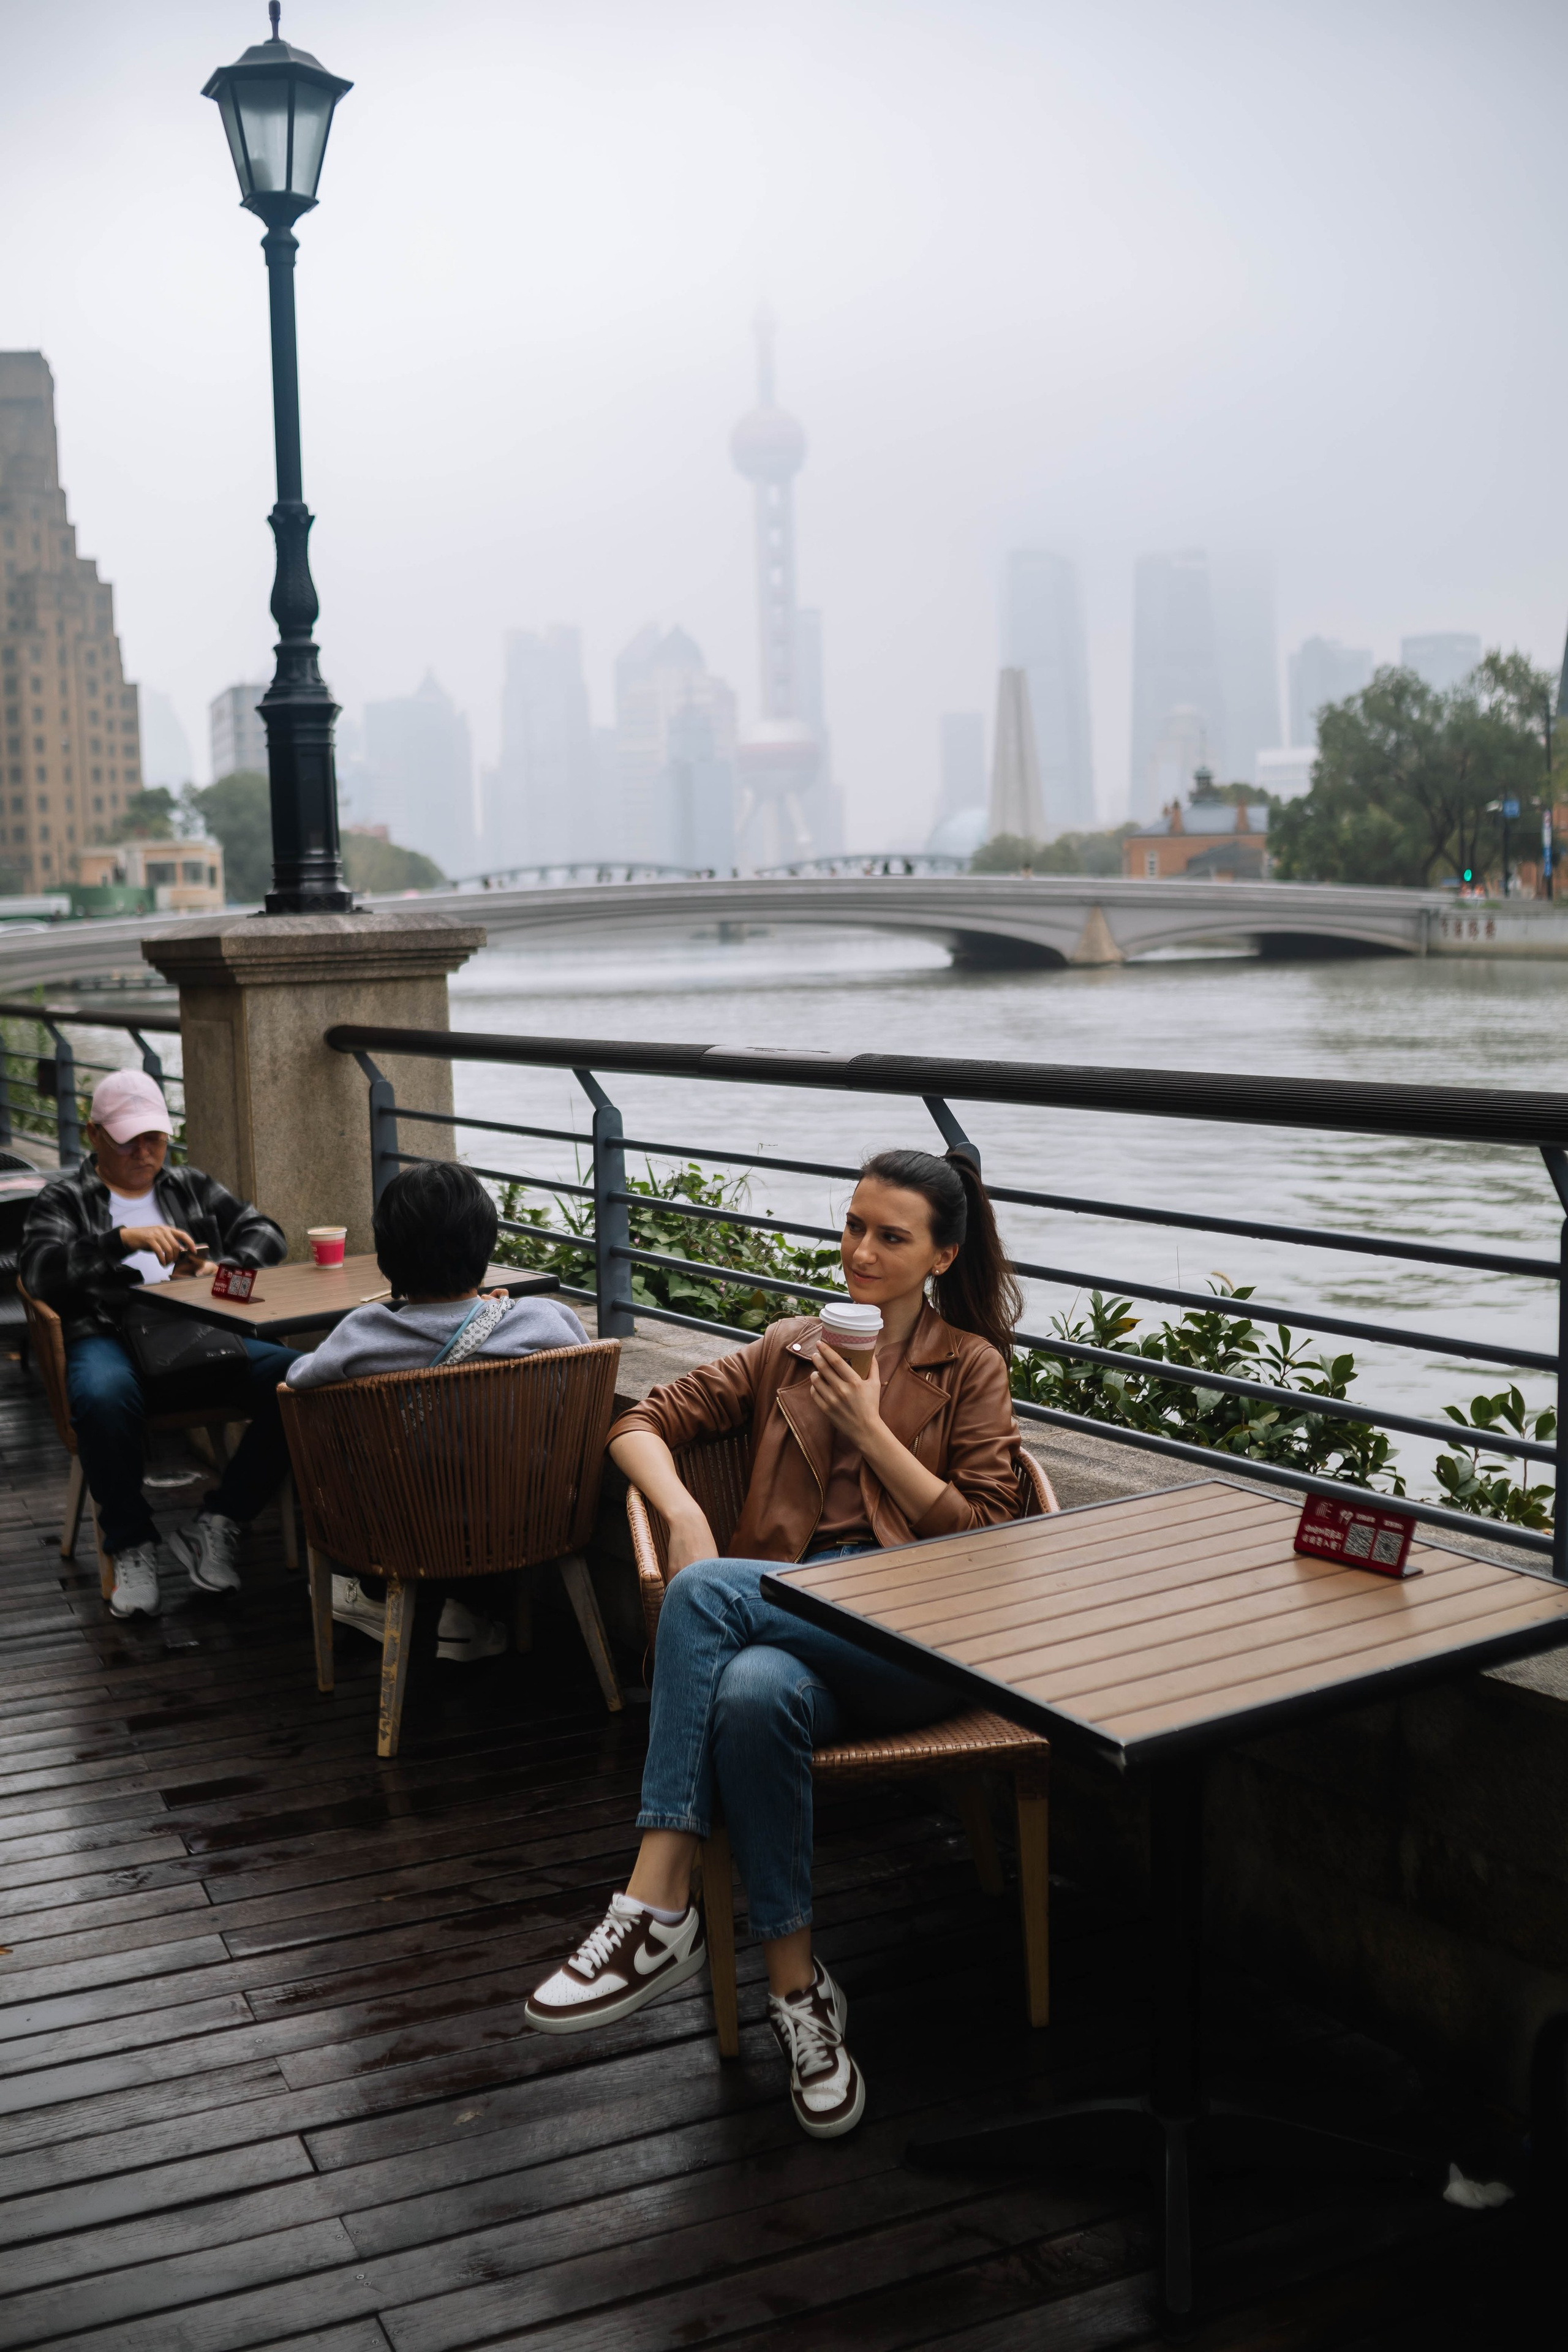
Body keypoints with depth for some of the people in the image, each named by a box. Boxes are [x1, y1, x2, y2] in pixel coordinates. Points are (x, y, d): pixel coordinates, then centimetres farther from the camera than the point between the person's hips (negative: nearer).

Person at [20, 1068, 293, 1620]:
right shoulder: (65, 1200, 14)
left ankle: (215, 1527, -16)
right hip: (110, 1337, -3)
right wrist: (126, 1238, -18)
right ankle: (131, 1545, -17)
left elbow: (263, 1232, 19)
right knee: (102, 1397, -42)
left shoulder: (192, 1187, 26)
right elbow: (41, 1272, -5)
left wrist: (222, 1268, -4)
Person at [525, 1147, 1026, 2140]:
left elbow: (983, 1537, 5)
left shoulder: (971, 1368, 14)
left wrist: (871, 1432, -2)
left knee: (707, 1594, -32)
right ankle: (798, 1991, -24)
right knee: (753, 1694, -37)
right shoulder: (790, 1350, 22)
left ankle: (659, 1909, -30)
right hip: (789, 1619, 3)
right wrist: (683, 1513, -3)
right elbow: (642, 1425, 18)